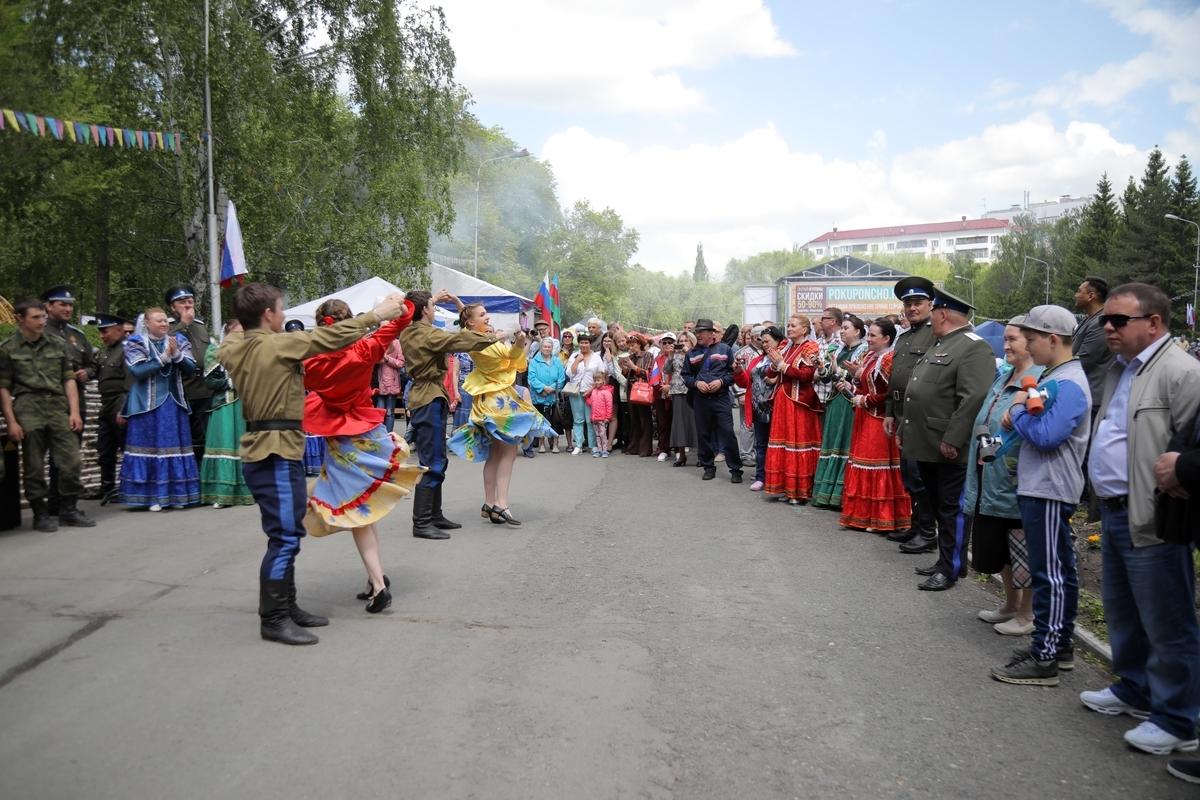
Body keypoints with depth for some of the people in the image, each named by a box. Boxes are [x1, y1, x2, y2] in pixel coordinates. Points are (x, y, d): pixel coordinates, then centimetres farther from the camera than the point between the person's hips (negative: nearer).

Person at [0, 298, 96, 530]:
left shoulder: (58, 344, 13)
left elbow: (69, 379, 12)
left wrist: (74, 412, 2)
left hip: (59, 408, 3)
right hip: (28, 411, -2)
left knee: (71, 460, -2)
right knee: (33, 466, 3)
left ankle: (68, 510, 11)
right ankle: (40, 513, 14)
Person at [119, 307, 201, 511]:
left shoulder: (178, 340, 9)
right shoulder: (136, 343, 0)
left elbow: (191, 368, 0)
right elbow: (137, 371, -14)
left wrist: (176, 354, -16)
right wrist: (164, 357, -15)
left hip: (174, 404, 3)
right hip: (148, 404, -3)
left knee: (175, 447, 4)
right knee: (150, 447, -1)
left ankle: (177, 494, 11)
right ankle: (152, 496, 4)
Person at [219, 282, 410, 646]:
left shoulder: (233, 348, 8)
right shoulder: (278, 345, -14)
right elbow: (331, 337, -10)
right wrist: (376, 315, -1)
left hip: (261, 449, 9)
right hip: (278, 453, -9)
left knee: (288, 534, 15)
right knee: (284, 537, -5)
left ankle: (286, 607, 22)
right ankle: (273, 620, -1)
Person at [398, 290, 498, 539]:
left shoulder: (408, 333, 9)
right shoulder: (428, 335, -16)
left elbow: (416, 315, 32)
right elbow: (460, 340, -23)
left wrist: (433, 300, 34)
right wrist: (492, 337, -11)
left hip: (420, 397, 10)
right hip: (431, 400, -10)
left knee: (436, 462, 16)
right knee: (432, 464, -8)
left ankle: (434, 515, 23)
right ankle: (421, 523, -7)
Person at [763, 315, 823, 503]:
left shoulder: (810, 348, -4)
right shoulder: (785, 348, 16)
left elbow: (806, 374, -17)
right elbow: (772, 375, 15)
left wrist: (782, 364, -15)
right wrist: (774, 364, -5)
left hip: (800, 402, -7)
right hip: (782, 401, 7)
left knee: (799, 443, -5)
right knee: (782, 441, 6)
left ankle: (800, 491, 0)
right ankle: (784, 486, 13)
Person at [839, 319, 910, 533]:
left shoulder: (890, 359, -12)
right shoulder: (869, 357, 15)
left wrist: (865, 400, -12)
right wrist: (852, 389, 3)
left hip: (879, 420, -9)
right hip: (864, 418, 9)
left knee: (878, 467, -6)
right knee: (862, 466, 10)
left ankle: (881, 519, 1)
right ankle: (862, 515, 17)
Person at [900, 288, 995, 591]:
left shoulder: (974, 347, -14)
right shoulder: (938, 345, 18)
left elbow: (974, 398, -23)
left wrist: (952, 440, -25)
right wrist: (905, 431, 21)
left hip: (949, 449, -9)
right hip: (925, 444, 10)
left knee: (952, 509, 2)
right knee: (937, 506, 17)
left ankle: (950, 568, 11)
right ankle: (946, 559, 29)